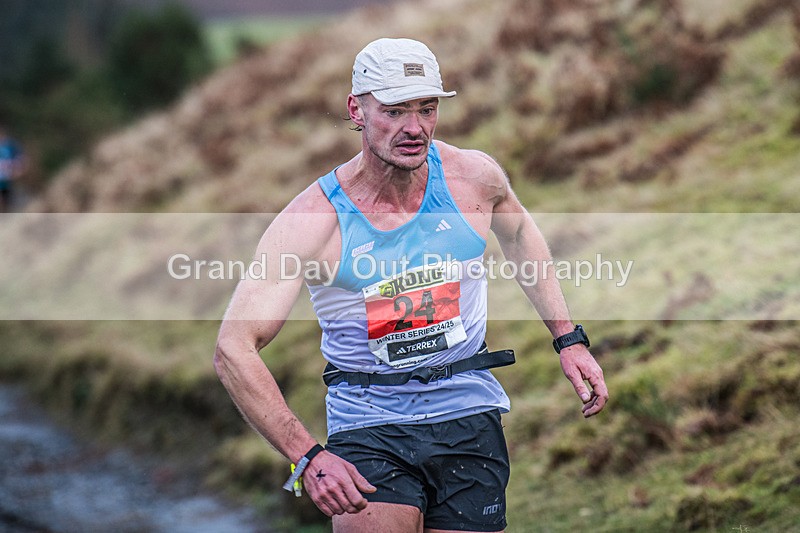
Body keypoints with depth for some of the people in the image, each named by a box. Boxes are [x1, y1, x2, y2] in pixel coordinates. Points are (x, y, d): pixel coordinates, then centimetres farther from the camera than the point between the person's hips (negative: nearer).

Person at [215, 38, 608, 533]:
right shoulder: (312, 220, -15)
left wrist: (569, 340, 17)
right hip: (368, 426, -3)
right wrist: (309, 456, -26)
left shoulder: (474, 176, -4)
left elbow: (519, 232, 22)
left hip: (468, 412, 3)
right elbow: (234, 349, -18)